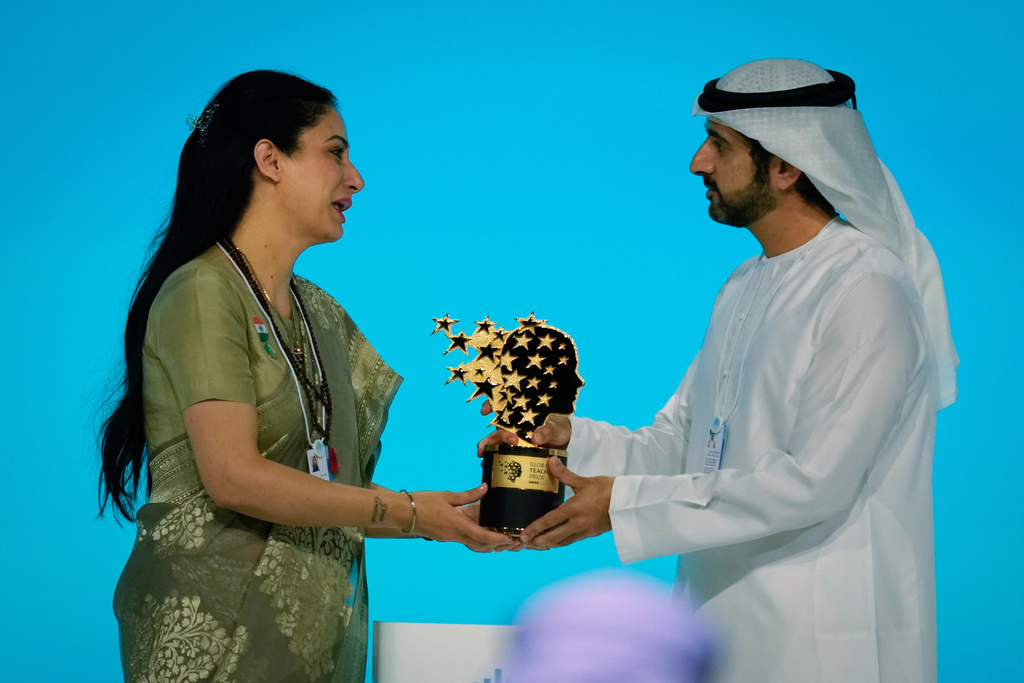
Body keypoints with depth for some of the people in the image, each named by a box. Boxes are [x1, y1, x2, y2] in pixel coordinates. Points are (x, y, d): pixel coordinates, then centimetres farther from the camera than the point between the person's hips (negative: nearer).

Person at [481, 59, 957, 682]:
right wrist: (573, 439, -7)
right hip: (722, 628, 8)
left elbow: (813, 482, -21)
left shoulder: (870, 290, -14)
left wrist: (624, 504, -19)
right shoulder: (745, 289, 15)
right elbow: (676, 446, 13)